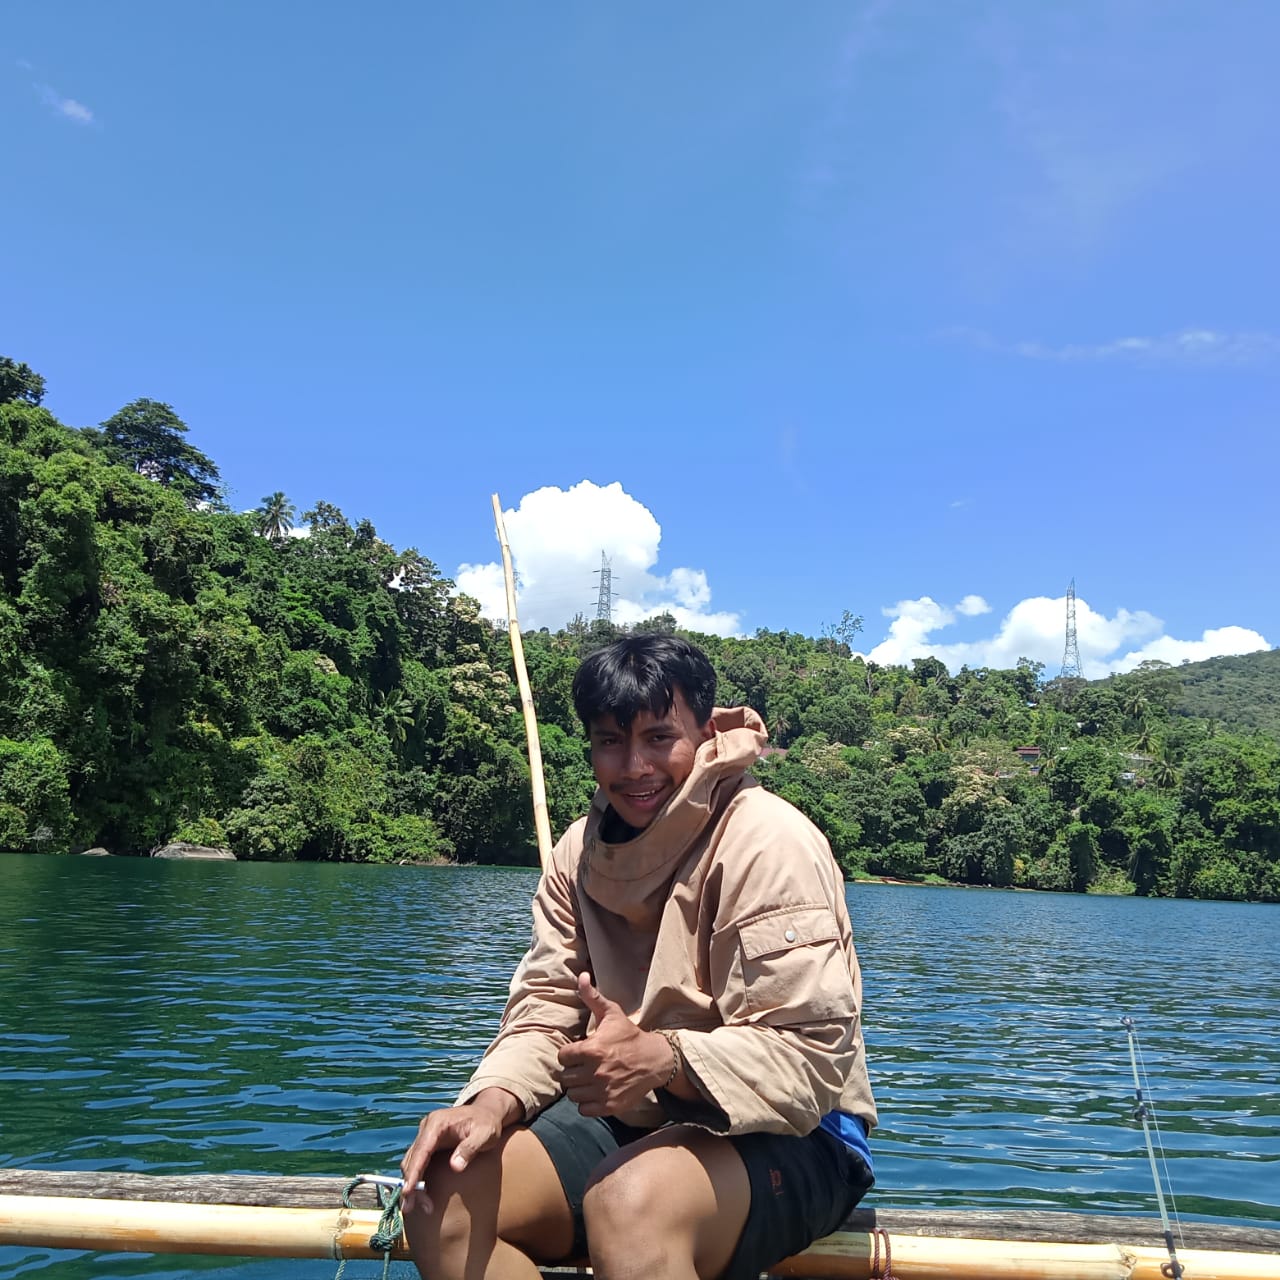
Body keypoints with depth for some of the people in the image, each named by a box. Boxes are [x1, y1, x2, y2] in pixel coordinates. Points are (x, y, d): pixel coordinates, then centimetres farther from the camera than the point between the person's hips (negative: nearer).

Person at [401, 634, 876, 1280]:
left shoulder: (771, 844, -17)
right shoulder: (581, 852, 5)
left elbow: (808, 1055, -22)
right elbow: (544, 1011, 3)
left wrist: (664, 1060, -38)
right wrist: (493, 1103, -19)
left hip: (789, 1134, -6)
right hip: (631, 1121, 6)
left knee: (632, 1200, -37)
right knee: (442, 1188, -14)